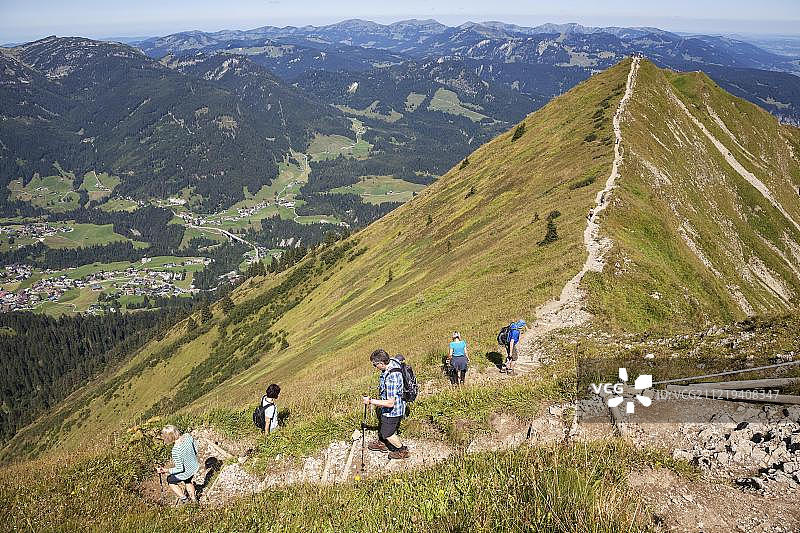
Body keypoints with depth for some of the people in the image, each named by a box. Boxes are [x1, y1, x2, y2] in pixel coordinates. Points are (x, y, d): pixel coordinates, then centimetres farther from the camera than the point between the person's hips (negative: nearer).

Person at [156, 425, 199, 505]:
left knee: (170, 480, 27)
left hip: (186, 473, -6)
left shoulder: (176, 450, -36)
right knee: (188, 481, 38)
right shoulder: (188, 436, -17)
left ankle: (183, 498, 35)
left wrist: (166, 470, -21)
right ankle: (193, 498, 54)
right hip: (195, 467, 6)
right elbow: (195, 451, -1)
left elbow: (180, 469, -27)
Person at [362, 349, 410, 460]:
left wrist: (371, 401, -27)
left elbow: (390, 403, -35)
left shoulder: (391, 378, -40)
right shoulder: (392, 362, -13)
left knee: (387, 433, 13)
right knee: (381, 425, 29)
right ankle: (382, 443, 54)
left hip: (393, 409, -9)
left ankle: (402, 450, 34)